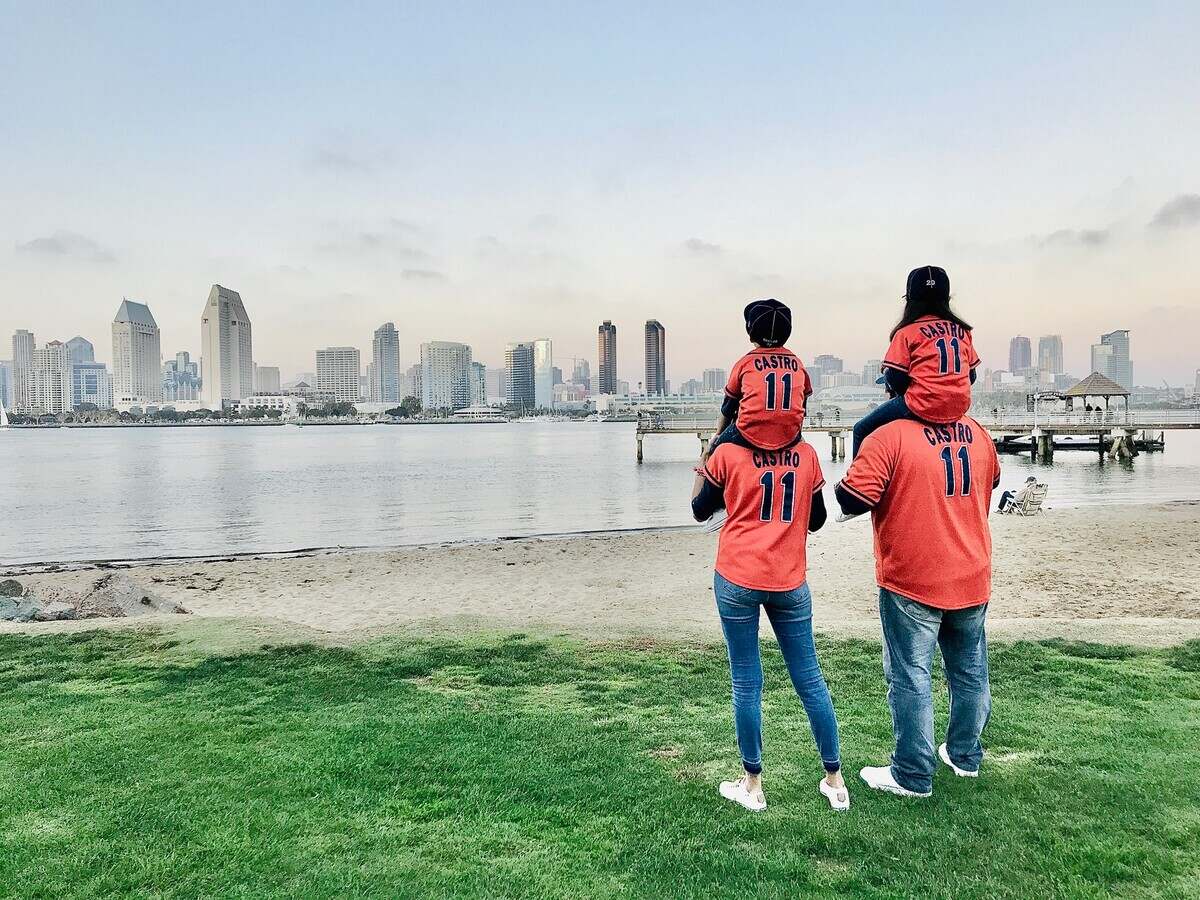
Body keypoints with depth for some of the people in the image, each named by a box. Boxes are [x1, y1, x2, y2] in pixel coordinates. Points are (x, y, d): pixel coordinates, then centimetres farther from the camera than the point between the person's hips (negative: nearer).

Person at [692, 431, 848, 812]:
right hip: (790, 582, 3)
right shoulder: (806, 454, 3)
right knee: (810, 679, 12)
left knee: (746, 683, 7)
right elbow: (816, 520, 12)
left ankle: (753, 784, 17)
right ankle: (835, 781, 23)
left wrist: (703, 466, 20)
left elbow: (700, 511, 8)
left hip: (737, 580, -2)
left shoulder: (727, 454, -5)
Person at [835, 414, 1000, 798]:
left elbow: (852, 499, -23)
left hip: (912, 583, -6)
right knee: (970, 670, 20)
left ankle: (913, 775, 14)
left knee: (910, 677, 5)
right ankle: (965, 755, 36)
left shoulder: (890, 436, -16)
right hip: (973, 579, 6)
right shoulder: (976, 432, 4)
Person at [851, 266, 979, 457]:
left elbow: (896, 379, -7)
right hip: (959, 408, 7)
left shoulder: (907, 332, -4)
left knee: (862, 430, 6)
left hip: (923, 406, -7)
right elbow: (970, 376, 16)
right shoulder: (962, 330, 12)